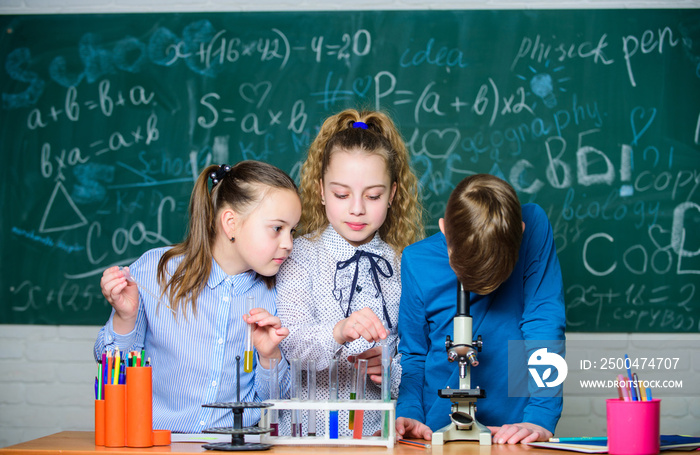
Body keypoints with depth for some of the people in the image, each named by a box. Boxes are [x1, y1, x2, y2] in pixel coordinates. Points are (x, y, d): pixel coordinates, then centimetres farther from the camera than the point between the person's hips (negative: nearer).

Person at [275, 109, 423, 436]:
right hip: (308, 433, -3)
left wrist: (396, 368, -6)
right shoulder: (300, 256, 4)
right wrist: (337, 333, -31)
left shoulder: (404, 265, 11)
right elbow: (290, 346, -11)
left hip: (380, 430, 3)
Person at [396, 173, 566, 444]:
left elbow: (544, 328, -10)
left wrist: (540, 418, -18)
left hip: (514, 431, 1)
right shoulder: (417, 262, -4)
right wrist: (408, 413, -11)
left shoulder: (534, 227, -8)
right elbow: (412, 355, 6)